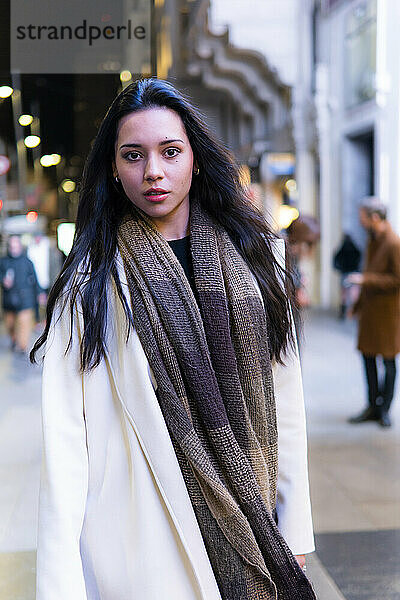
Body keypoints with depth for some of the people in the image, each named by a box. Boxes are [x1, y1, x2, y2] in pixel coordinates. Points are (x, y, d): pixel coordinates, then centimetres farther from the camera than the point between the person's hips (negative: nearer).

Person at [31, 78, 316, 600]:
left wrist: (295, 529, 0)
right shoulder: (89, 281, -5)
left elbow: (284, 398, 2)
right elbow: (65, 431, -12)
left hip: (250, 522, 3)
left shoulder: (252, 254, 3)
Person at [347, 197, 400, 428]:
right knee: (368, 354, 11)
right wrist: (359, 304, 20)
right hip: (371, 305, 8)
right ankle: (373, 406, 21)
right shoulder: (373, 240, 8)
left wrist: (365, 279, -20)